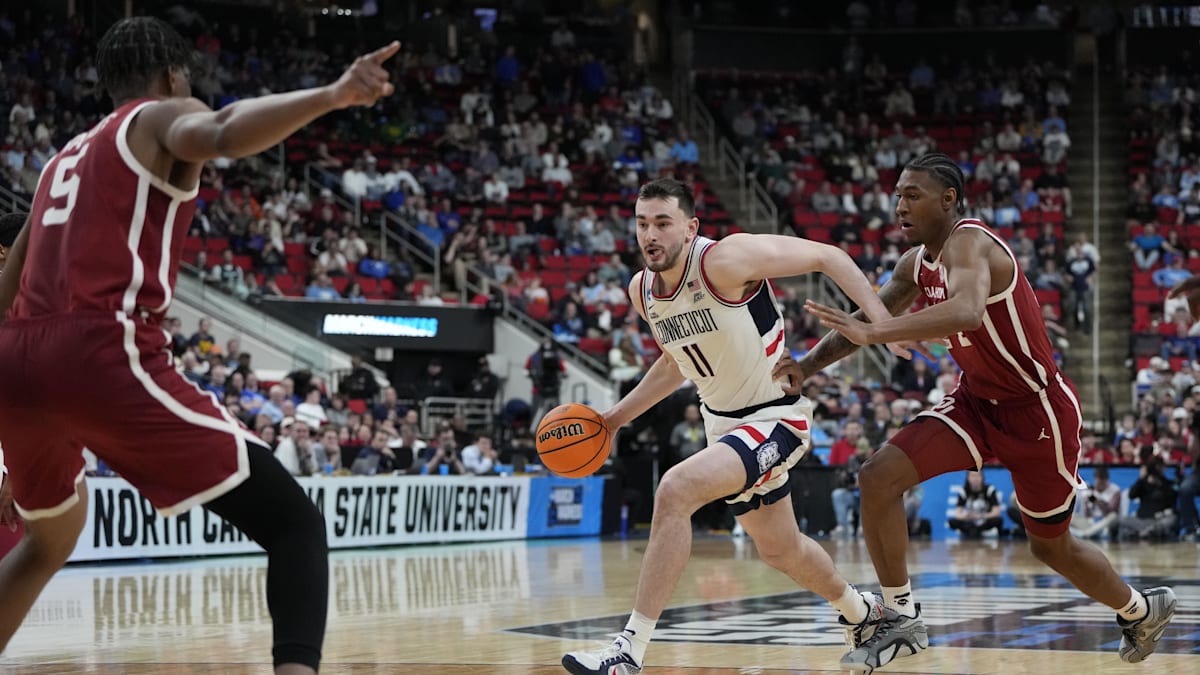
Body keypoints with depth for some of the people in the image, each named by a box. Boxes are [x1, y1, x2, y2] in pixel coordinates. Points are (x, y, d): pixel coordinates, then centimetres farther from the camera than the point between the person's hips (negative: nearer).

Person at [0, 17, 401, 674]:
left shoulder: (66, 157, 31)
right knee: (293, 523, -5)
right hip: (102, 353, -7)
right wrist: (331, 96, -26)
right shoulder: (162, 118, 11)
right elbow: (222, 134, -16)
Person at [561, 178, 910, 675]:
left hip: (776, 419, -9)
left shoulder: (725, 260, -25)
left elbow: (827, 256, -18)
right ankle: (860, 611, 54)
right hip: (724, 422, 9)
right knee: (780, 550, 23)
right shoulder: (642, 290, -2)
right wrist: (617, 417, 12)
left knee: (675, 490, -29)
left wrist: (881, 318, -29)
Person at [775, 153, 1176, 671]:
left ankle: (1141, 609, 38)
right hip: (976, 401, 7)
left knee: (1051, 545, 10)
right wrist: (807, 365, -9)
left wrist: (873, 334, -54)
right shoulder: (916, 264, 1)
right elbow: (869, 318, 9)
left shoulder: (968, 244, -27)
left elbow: (967, 312, -47)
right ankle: (902, 619, -3)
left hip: (1036, 410, -7)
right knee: (878, 477, -12)